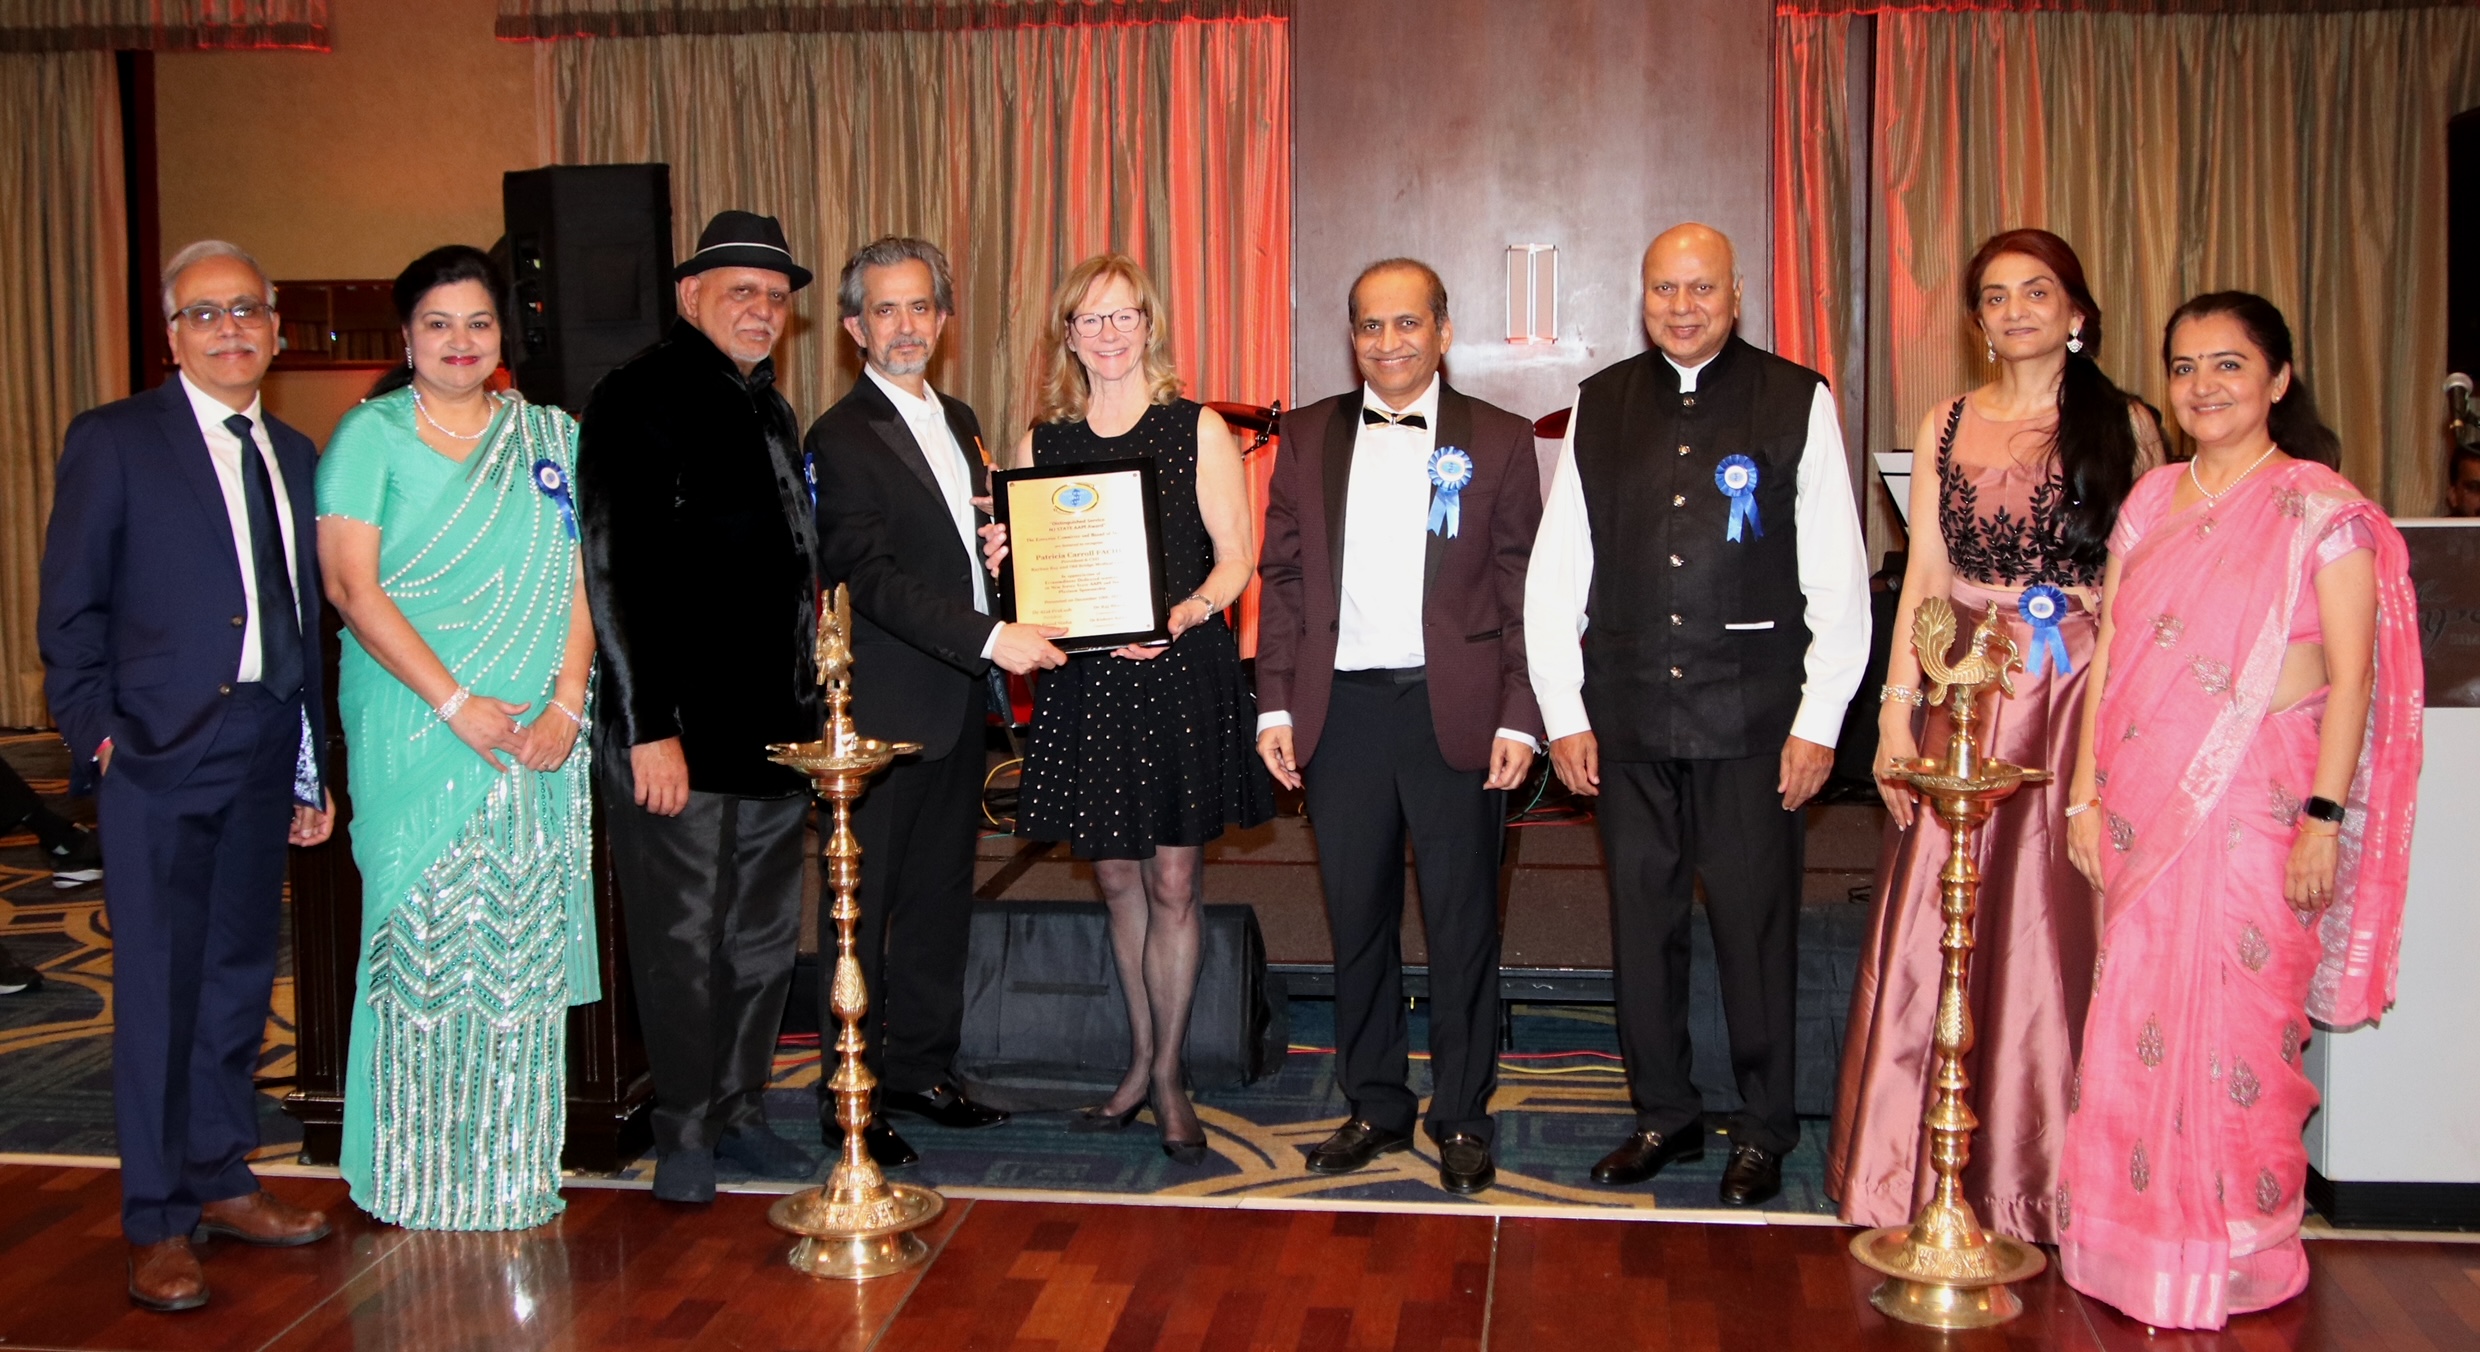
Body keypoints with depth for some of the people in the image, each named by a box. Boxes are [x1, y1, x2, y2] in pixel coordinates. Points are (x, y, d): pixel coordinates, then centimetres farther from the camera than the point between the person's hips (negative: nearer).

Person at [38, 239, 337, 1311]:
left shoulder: (292, 453, 13)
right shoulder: (113, 440, -2)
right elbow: (70, 609, -3)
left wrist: (312, 767, 13)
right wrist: (97, 732, -12)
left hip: (263, 754, 5)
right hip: (160, 750, -5)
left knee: (239, 978, 13)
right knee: (158, 986, -1)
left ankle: (222, 1182, 26)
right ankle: (157, 1224, 9)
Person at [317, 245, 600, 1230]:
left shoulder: (552, 439, 11)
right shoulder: (370, 436, 2)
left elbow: (581, 581, 7)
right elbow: (353, 587, -7)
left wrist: (565, 704, -7)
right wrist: (456, 703, -14)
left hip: (539, 735, 3)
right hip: (415, 732, -3)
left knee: (525, 946, 4)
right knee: (423, 941, 0)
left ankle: (516, 1165, 14)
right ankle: (422, 1174, 11)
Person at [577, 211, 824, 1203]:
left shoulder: (771, 411, 16)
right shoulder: (638, 398, -7)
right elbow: (615, 572, -14)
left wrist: (807, 709, 14)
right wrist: (649, 728, -19)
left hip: (775, 727, 8)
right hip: (679, 729, -7)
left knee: (765, 935, 13)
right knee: (683, 938, 2)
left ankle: (739, 1110, 27)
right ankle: (685, 1134, 16)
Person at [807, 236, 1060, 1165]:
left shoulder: (958, 422, 15)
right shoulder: (842, 436, -10)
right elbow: (874, 577, -20)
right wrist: (990, 638, -26)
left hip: (959, 704, 8)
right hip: (886, 711, -8)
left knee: (941, 896, 14)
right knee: (865, 906, 1)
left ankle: (921, 1069, 26)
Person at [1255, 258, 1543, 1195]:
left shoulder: (1499, 441, 3)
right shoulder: (1307, 437, 9)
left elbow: (1523, 591, 1)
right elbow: (1283, 577, 8)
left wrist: (1519, 719, -8)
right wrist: (1276, 706, 1)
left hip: (1454, 712, -2)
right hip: (1341, 711, 2)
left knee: (1462, 924, 5)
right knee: (1357, 922, 11)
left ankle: (1462, 1119, 19)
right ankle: (1375, 1107, 25)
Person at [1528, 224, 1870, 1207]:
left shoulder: (1798, 402, 1)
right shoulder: (1598, 407, 8)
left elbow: (1838, 579, -1)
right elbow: (1555, 572, 9)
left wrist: (1819, 721, -6)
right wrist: (1562, 713, 3)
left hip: (1752, 717, -2)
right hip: (1628, 718, 3)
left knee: (1757, 925, 3)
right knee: (1641, 919, 10)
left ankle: (1764, 1130, 20)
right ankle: (1664, 1114, 25)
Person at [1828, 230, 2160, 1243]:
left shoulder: (2123, 425, 3)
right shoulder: (1946, 426, 10)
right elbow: (1922, 576, 7)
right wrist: (1896, 711, -1)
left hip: (2081, 698, -2)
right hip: (1965, 697, 2)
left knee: (2053, 924, 2)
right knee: (1938, 925, 2)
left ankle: (2040, 1171, 17)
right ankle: (1921, 1165, 15)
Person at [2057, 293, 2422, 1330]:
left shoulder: (2322, 510, -4)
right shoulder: (2151, 502, 11)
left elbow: (2351, 676, -7)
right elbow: (2110, 656, 10)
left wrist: (2323, 817, -14)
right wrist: (2087, 795, 6)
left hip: (2256, 807, -5)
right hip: (2147, 807, 5)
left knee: (2238, 1025, 2)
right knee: (2137, 1020, 8)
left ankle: (2236, 1253, 19)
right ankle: (2140, 1237, 23)